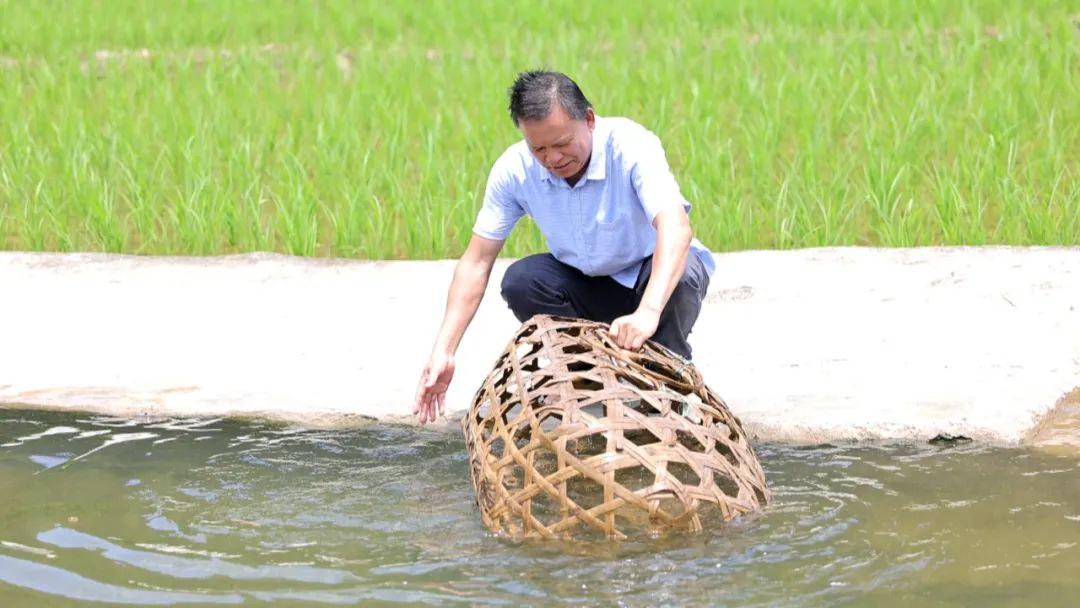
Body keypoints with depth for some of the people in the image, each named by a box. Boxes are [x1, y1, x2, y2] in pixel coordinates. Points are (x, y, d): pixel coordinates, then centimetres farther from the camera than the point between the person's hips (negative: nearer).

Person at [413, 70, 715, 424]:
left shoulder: (631, 146, -30)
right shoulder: (515, 169, -19)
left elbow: (676, 228, -46)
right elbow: (476, 262, -14)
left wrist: (648, 312, -63)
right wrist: (443, 351, -25)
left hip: (654, 279, -3)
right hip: (587, 284, 4)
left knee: (681, 274, -36)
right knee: (520, 281, -24)